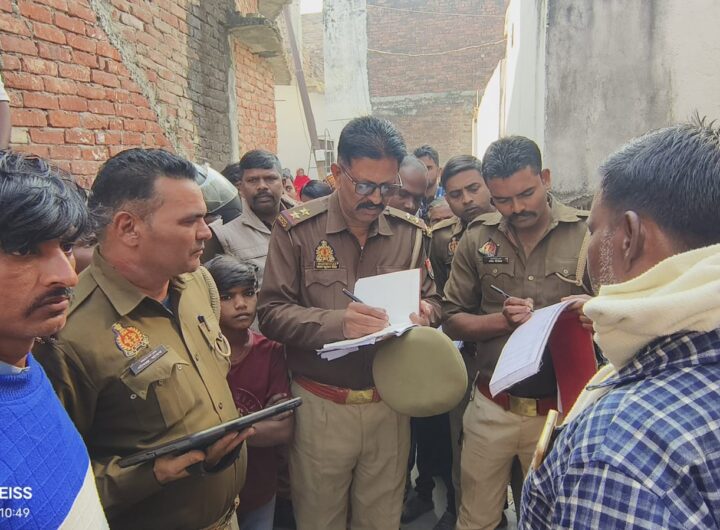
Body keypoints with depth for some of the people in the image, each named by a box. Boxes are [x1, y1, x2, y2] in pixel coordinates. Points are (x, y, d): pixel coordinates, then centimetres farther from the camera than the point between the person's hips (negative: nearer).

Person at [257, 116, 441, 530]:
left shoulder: (409, 231, 2)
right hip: (321, 406, -2)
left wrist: (425, 312, -15)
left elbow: (432, 300, 9)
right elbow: (272, 313, -11)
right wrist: (337, 322, -26)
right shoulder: (297, 229, -8)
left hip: (390, 403, 3)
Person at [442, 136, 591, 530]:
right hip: (491, 408, 2)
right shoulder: (476, 238, -2)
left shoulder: (587, 233, -8)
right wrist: (503, 321, -16)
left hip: (559, 409, -1)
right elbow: (452, 322, 1)